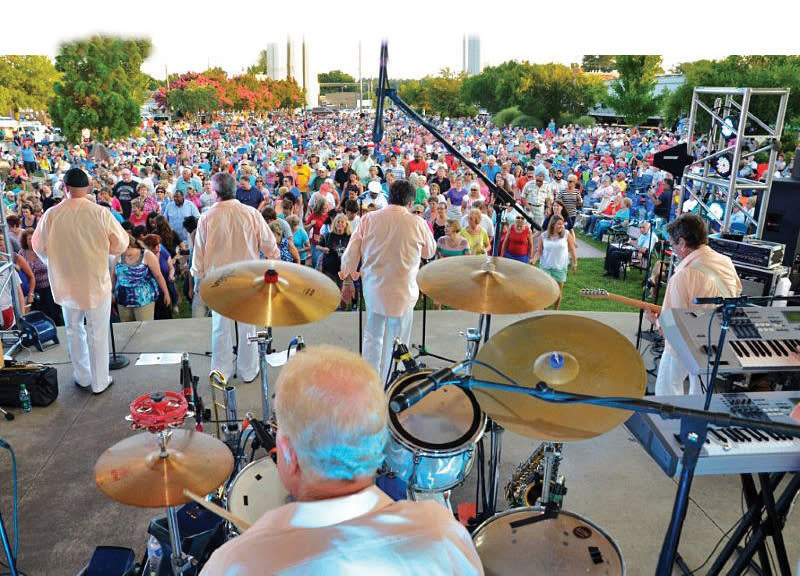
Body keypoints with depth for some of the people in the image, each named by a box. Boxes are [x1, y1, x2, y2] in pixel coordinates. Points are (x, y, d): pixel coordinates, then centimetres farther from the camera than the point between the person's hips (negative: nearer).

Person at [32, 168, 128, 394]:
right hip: (96, 282, -2)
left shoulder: (51, 215, -11)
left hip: (66, 284, 2)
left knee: (74, 330, 21)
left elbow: (39, 247, 3)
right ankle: (100, 382, 19)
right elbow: (120, 244, -9)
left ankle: (82, 377, 33)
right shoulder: (100, 213, -18)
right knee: (98, 333, 10)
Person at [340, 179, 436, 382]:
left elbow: (353, 250, 1)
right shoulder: (417, 223, -12)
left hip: (373, 288, 3)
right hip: (402, 291, -3)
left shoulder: (368, 218, -6)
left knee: (372, 336, 21)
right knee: (396, 342, 12)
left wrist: (348, 270, 20)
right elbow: (430, 252, 4)